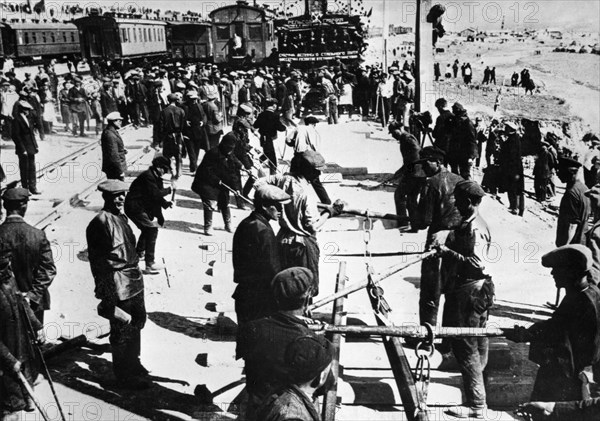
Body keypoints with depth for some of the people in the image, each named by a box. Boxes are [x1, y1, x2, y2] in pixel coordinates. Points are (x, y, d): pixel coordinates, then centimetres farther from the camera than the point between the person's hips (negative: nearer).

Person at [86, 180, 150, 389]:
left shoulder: (121, 218, 11)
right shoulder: (101, 222, -18)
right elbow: (98, 262, -18)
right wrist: (107, 297, -17)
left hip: (134, 283, 9)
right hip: (118, 288, -9)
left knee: (137, 322, 20)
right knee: (122, 330, 3)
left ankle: (133, 363, 39)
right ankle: (124, 374, 18)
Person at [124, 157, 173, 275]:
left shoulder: (156, 177, 9)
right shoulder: (148, 176, -21)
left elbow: (157, 196, 11)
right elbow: (155, 194, -26)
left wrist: (165, 203, -6)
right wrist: (169, 189, -15)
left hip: (142, 206, 11)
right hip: (134, 207, -11)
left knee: (147, 228, 27)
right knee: (152, 230, -15)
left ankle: (140, 253, 51)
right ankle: (149, 265, -16)